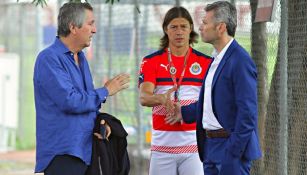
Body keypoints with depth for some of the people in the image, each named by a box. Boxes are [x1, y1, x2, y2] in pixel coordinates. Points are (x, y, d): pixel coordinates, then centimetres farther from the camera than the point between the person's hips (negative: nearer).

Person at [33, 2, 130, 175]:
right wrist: (105, 91, -10)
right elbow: (70, 101, -22)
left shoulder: (81, 58, 16)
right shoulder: (49, 59, -13)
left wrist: (98, 120, 2)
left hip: (86, 150, 8)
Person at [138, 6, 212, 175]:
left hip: (194, 144, 0)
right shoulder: (151, 61, 4)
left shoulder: (205, 62, 5)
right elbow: (144, 97, -10)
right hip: (162, 143, 1)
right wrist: (162, 98, -33)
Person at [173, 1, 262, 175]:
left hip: (231, 146, -10)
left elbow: (248, 111, -19)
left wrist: (233, 152, -20)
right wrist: (184, 112, 15)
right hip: (211, 147, 10)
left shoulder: (241, 61, -16)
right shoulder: (217, 58, 14)